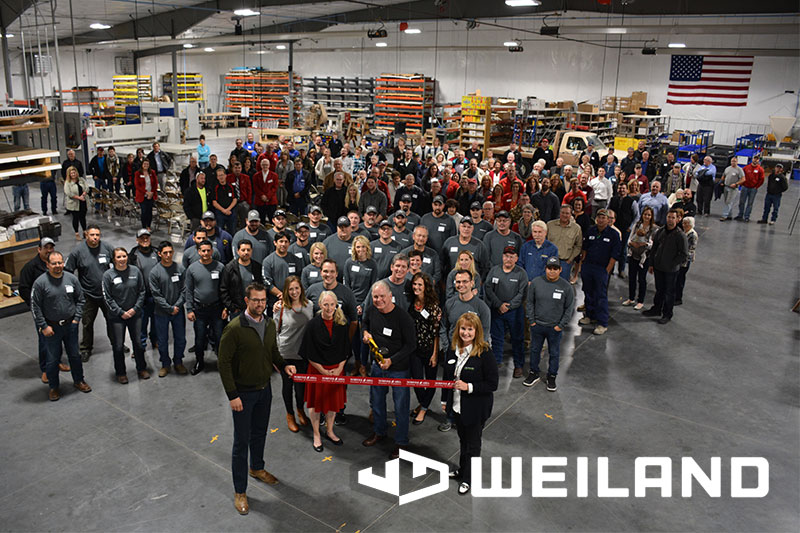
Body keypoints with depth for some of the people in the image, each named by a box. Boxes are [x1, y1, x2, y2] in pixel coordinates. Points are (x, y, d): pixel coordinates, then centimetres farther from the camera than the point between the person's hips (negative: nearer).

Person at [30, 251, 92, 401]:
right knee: (52, 359, 6)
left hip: (70, 325, 3)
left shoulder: (72, 279, -3)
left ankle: (78, 381, 33)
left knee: (75, 355, 15)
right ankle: (53, 387, 23)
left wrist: (76, 318, 0)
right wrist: (43, 326, -10)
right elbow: (35, 307, -8)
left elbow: (80, 300, 8)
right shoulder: (40, 282, -13)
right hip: (51, 327, -3)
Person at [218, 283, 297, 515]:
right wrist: (232, 395, -19)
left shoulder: (270, 325, 1)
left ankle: (256, 468, 47)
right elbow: (224, 363, -18)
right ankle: (240, 492, 15)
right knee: (242, 441, 2)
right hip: (243, 393, -6)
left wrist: (284, 365, -5)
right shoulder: (234, 328, -21)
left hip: (264, 390, 6)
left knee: (260, 433, 23)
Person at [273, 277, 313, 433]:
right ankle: (289, 414, 34)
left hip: (303, 352, 2)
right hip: (285, 352, -2)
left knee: (301, 383, 15)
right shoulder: (281, 307, -12)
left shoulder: (309, 305, -3)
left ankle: (300, 410, 42)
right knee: (287, 383, 13)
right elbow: (275, 329, -3)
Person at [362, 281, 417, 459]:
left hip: (398, 367, -6)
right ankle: (379, 432, 45)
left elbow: (411, 344, -18)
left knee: (401, 406, 6)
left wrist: (391, 360, -23)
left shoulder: (402, 316, -23)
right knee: (376, 400, 21)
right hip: (377, 364, 6)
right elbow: (365, 323, 19)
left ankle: (401, 442, 24)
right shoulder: (371, 310, -5)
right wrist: (365, 332, -3)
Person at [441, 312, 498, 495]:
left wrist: (469, 387, -27)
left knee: (473, 443, 13)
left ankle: (467, 478, 30)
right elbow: (447, 377, 10)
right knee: (463, 440, 25)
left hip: (476, 409, -6)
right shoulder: (452, 351, -2)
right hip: (457, 405, 6)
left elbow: (492, 384, -19)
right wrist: (445, 400, 14)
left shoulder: (484, 354, -22)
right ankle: (462, 469, 45)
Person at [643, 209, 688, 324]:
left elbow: (684, 254, -12)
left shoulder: (680, 235, -15)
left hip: (671, 270, -5)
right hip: (658, 267, 5)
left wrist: (672, 264, -12)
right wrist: (651, 264, 9)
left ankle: (667, 314, 20)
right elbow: (654, 248, 11)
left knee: (669, 292, 8)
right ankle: (656, 309, 36)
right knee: (659, 290, 20)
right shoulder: (660, 231, 2)